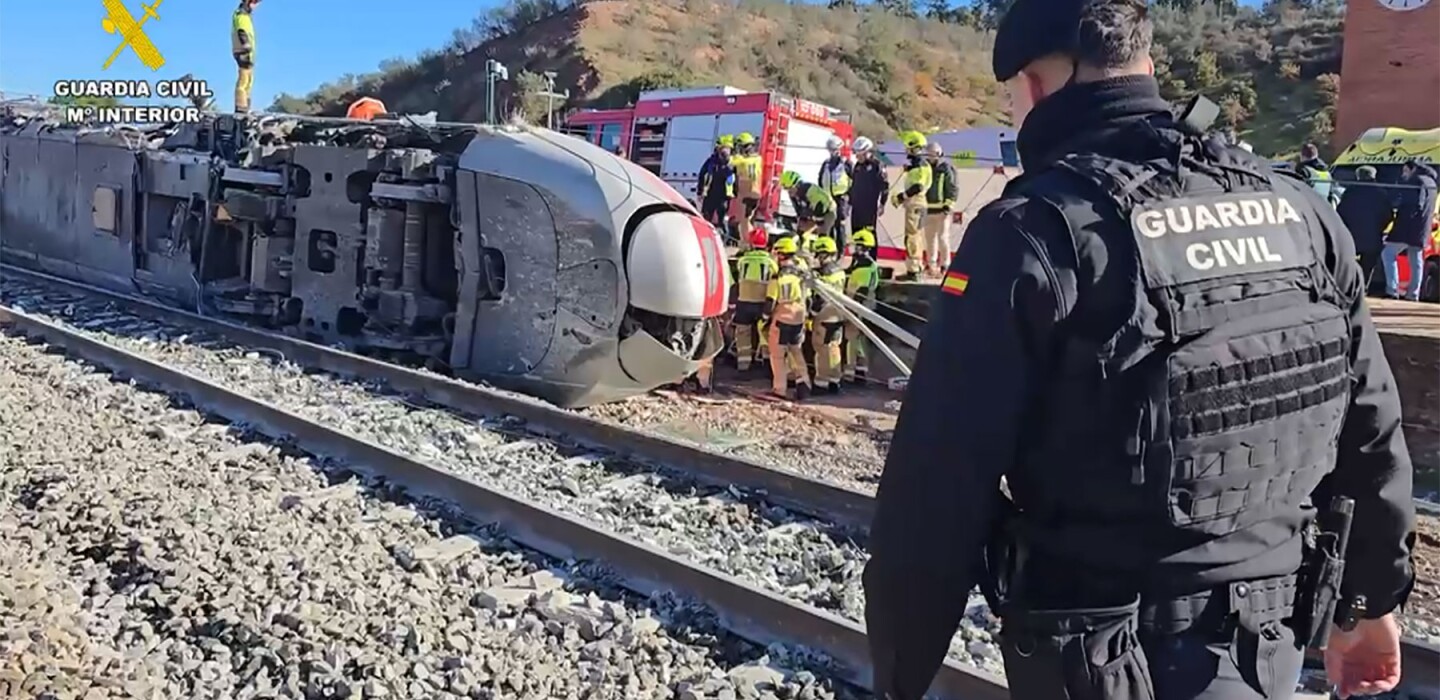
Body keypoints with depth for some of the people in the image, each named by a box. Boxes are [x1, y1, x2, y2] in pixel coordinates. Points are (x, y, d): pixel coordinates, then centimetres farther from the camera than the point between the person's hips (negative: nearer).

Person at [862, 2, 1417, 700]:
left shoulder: (1035, 230, -19)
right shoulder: (1300, 212, 0)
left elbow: (940, 485, -21)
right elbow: (1372, 433, 9)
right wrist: (1372, 600, 23)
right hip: (1269, 640, 6)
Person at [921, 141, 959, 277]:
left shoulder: (946, 169, -6)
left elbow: (953, 189, -8)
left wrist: (948, 205, -15)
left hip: (942, 209, -6)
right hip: (929, 209, 6)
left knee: (943, 237, -9)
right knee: (929, 237, 10)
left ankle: (945, 265, -3)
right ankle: (931, 264, 19)